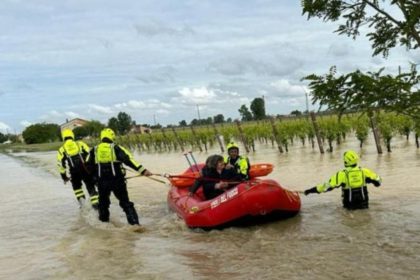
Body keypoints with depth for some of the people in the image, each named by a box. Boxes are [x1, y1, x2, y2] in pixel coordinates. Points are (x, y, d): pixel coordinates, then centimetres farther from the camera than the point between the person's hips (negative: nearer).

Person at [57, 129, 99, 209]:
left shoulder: (62, 149, 11)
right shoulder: (80, 144, 11)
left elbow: (61, 165, 9)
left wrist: (64, 177, 17)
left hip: (74, 172, 0)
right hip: (86, 169, 0)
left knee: (76, 186, 27)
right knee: (91, 187, 7)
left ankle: (81, 199, 11)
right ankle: (96, 205, -2)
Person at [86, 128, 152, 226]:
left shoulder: (94, 150, 8)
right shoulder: (116, 148, -3)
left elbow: (89, 165, 12)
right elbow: (128, 160, -14)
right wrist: (142, 170, -19)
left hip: (102, 181, 2)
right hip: (117, 180, -2)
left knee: (103, 201, 24)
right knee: (125, 203, 4)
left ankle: (104, 220, 34)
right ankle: (134, 222, -4)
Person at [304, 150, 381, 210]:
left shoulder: (342, 174, -12)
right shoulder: (364, 171, -3)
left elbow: (327, 186, -13)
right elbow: (378, 182, 7)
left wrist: (310, 190, -8)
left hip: (350, 205, -2)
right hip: (363, 204, 2)